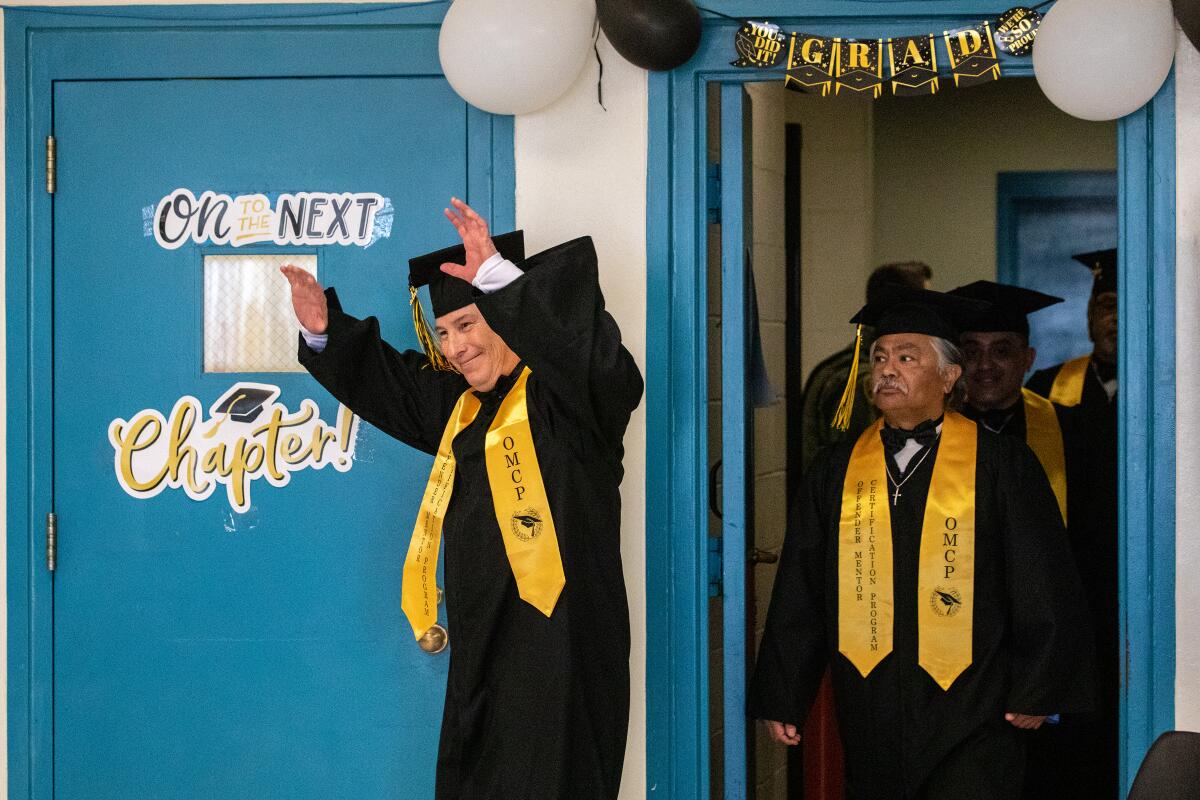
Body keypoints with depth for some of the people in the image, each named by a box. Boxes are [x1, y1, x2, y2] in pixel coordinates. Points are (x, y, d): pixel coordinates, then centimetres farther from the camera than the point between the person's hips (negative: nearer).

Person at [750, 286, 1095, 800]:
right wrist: (781, 697, 8)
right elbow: (797, 596, 11)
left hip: (970, 721, -3)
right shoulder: (835, 473, 9)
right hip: (869, 714, 3)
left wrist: (1036, 693, -2)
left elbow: (1045, 588, 1)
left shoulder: (1001, 465, 1)